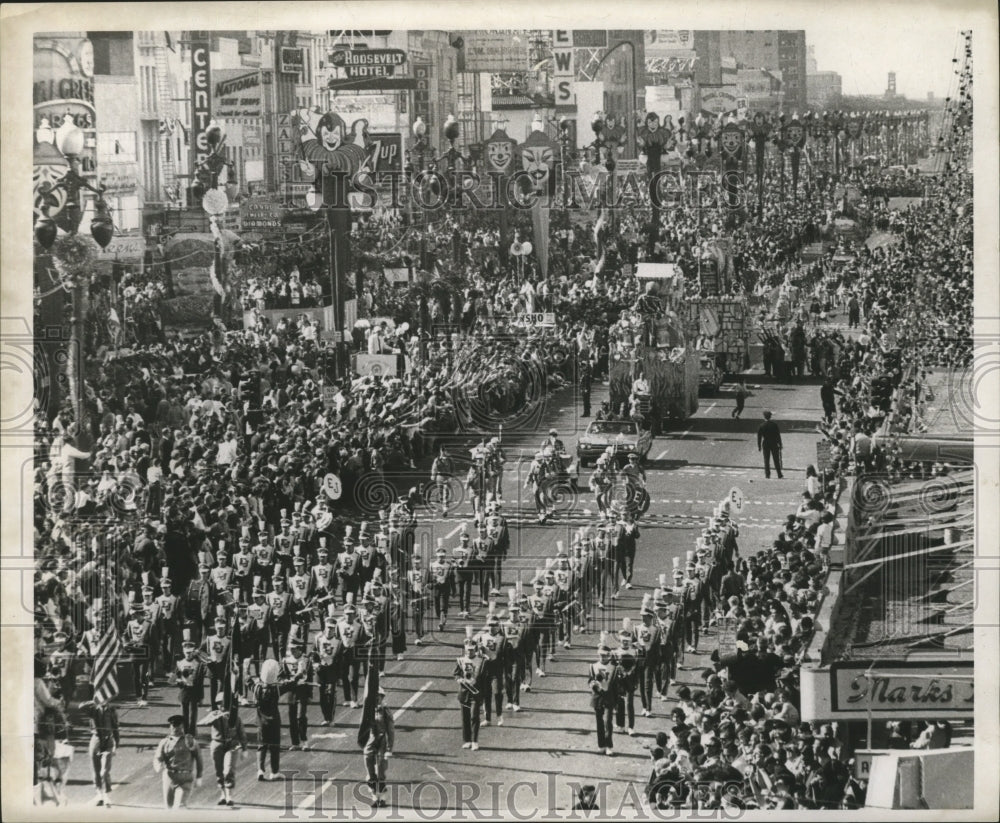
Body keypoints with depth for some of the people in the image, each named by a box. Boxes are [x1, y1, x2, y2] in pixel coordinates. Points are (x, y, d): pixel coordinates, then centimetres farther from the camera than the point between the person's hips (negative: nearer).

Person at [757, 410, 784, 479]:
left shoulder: (762, 425, -5)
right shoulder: (774, 424, -4)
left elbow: (759, 437, -4)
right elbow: (778, 435, -2)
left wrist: (759, 446, 2)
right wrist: (779, 444, 4)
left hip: (766, 444, -1)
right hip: (774, 444, 1)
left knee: (766, 460, 7)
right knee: (776, 460, 6)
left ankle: (767, 474, 3)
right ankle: (779, 475, 7)